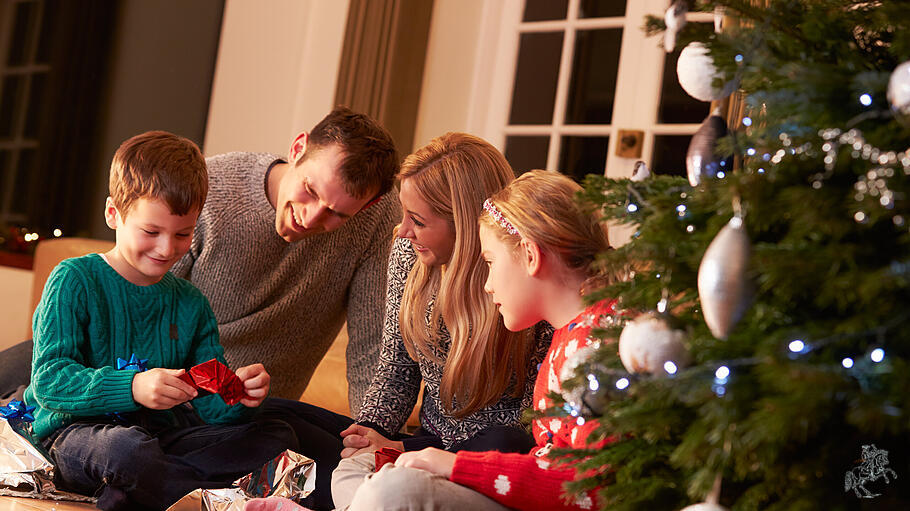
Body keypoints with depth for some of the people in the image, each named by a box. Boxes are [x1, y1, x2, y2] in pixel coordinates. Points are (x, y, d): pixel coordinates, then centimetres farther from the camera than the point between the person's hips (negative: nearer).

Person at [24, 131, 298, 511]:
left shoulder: (191, 304, 12)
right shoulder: (74, 281, -4)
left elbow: (208, 406, 8)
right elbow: (49, 380, -15)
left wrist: (238, 396, -17)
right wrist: (132, 388, -31)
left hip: (161, 436, 7)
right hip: (76, 434, -7)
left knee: (278, 437, -13)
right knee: (126, 446, -42)